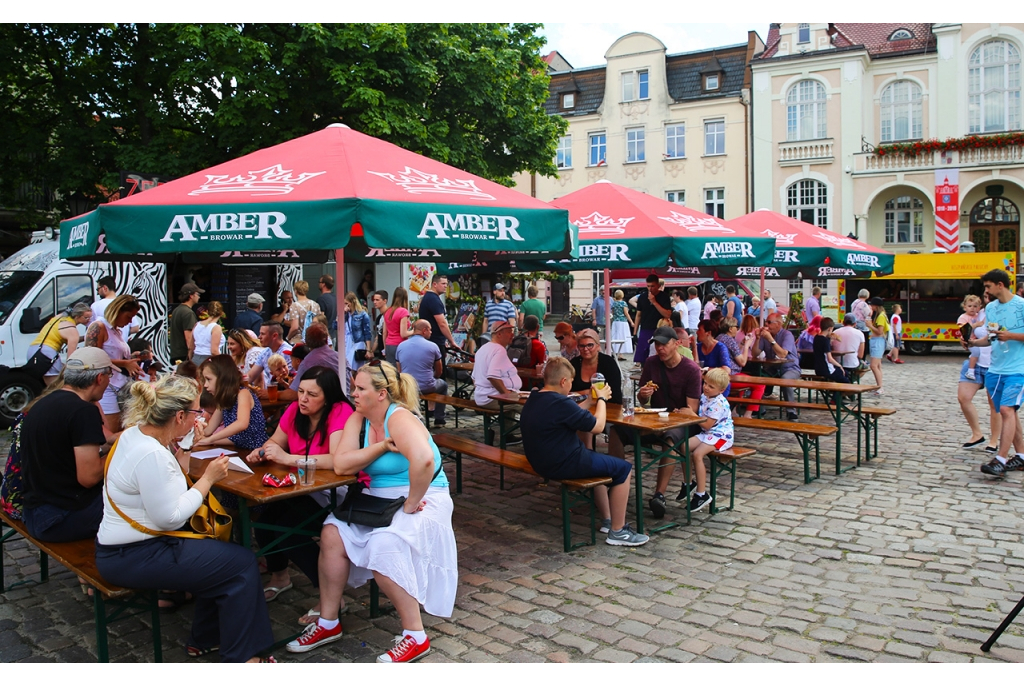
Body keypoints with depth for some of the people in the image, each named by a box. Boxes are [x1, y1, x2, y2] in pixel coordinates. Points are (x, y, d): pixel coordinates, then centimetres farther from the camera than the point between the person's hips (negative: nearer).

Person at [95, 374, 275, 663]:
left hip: (121, 545, 10)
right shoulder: (151, 455, -28)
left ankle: (206, 639, 29)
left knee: (219, 551, 19)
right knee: (241, 564, -7)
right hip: (132, 558, -10)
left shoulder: (135, 433, 2)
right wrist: (208, 479, -17)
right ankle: (242, 657, 6)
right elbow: (170, 518, -25)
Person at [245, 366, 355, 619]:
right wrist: (262, 451, -10)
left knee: (288, 530, -21)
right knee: (265, 521, -9)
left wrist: (288, 458, -32)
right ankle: (279, 576, 22)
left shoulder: (341, 412, -21)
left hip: (337, 492, -7)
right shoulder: (295, 410, -1)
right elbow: (275, 441, 14)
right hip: (304, 489, 7)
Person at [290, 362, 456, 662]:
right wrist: (382, 446, -19)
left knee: (383, 546, -30)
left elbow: (424, 460, -39)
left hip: (421, 499, -7)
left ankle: (416, 637, -13)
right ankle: (328, 623, 2)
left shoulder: (399, 418, -20)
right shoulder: (358, 419, 3)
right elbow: (341, 464, -9)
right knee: (332, 533, -13)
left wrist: (411, 504, -28)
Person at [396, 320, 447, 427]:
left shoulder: (401, 346, 0)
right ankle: (439, 420, 30)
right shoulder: (432, 346, -8)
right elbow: (438, 372, 4)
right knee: (443, 384, 30)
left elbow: (399, 371, 7)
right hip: (427, 388, -3)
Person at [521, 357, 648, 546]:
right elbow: (598, 426, -15)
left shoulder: (533, 401, 5)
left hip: (541, 462, 10)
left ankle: (607, 520, 37)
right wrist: (602, 399, 0)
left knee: (597, 460, 32)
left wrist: (591, 400, 16)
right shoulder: (560, 403, -25)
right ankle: (617, 531, 11)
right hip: (563, 465, -10)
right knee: (623, 468, 4)